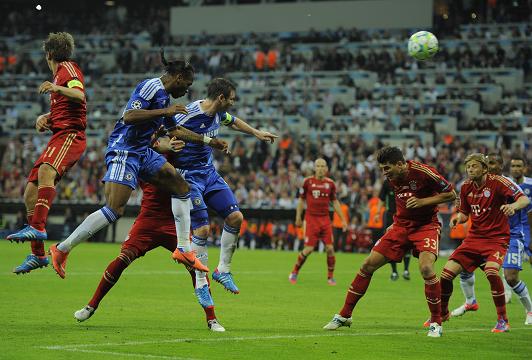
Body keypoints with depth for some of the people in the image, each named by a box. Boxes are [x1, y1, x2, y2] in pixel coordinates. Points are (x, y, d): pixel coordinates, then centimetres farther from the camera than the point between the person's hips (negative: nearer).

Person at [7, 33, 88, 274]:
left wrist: (57, 89, -38)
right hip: (59, 137, 10)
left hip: (70, 135, -10)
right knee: (30, 194, 4)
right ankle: (38, 254, 8)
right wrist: (45, 118, 18)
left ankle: (37, 227, -50)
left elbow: (80, 95, -21)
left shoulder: (68, 68, -1)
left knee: (45, 171, -36)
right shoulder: (60, 74, 27)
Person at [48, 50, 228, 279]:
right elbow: (128, 116, -24)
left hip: (143, 153, 10)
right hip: (124, 150, -10)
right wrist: (164, 111, -22)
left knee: (182, 187, 5)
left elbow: (175, 130, 31)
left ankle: (183, 249, 8)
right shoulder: (151, 87, -12)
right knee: (114, 210, -16)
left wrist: (208, 141, 33)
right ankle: (62, 249, -10)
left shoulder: (164, 96, 17)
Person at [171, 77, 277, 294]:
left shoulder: (218, 113, 2)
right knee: (202, 229, -14)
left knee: (235, 217, 1)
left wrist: (257, 133, 37)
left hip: (209, 173, 8)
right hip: (189, 176, -8)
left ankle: (223, 270, 15)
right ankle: (201, 283, -1)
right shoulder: (188, 115, -22)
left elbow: (233, 122, 27)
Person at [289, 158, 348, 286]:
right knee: (308, 249, -8)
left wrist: (343, 219, 10)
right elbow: (301, 200, 8)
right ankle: (294, 272, 13)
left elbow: (335, 202, 13)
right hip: (311, 219, -3)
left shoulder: (330, 183, 5)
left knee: (330, 248, -4)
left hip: (325, 219, 3)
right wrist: (298, 217, 6)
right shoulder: (308, 182, -2)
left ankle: (330, 277, 11)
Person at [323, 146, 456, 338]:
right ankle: (344, 316, 12)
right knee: (368, 265, -1)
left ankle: (436, 323, -11)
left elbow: (451, 194, -12)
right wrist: (397, 219, 10)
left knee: (426, 268, -29)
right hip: (401, 224, 6)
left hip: (426, 225, -6)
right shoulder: (392, 178, 0)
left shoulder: (423, 172, -20)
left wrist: (422, 202, -21)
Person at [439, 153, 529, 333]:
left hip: (497, 238, -6)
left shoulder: (498, 182, -13)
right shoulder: (466, 187, 5)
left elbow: (524, 199, -20)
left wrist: (513, 205, -42)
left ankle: (503, 321, -17)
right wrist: (458, 218, -5)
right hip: (474, 237, 6)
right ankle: (442, 313, 23)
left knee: (491, 271, -32)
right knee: (447, 272, -3)